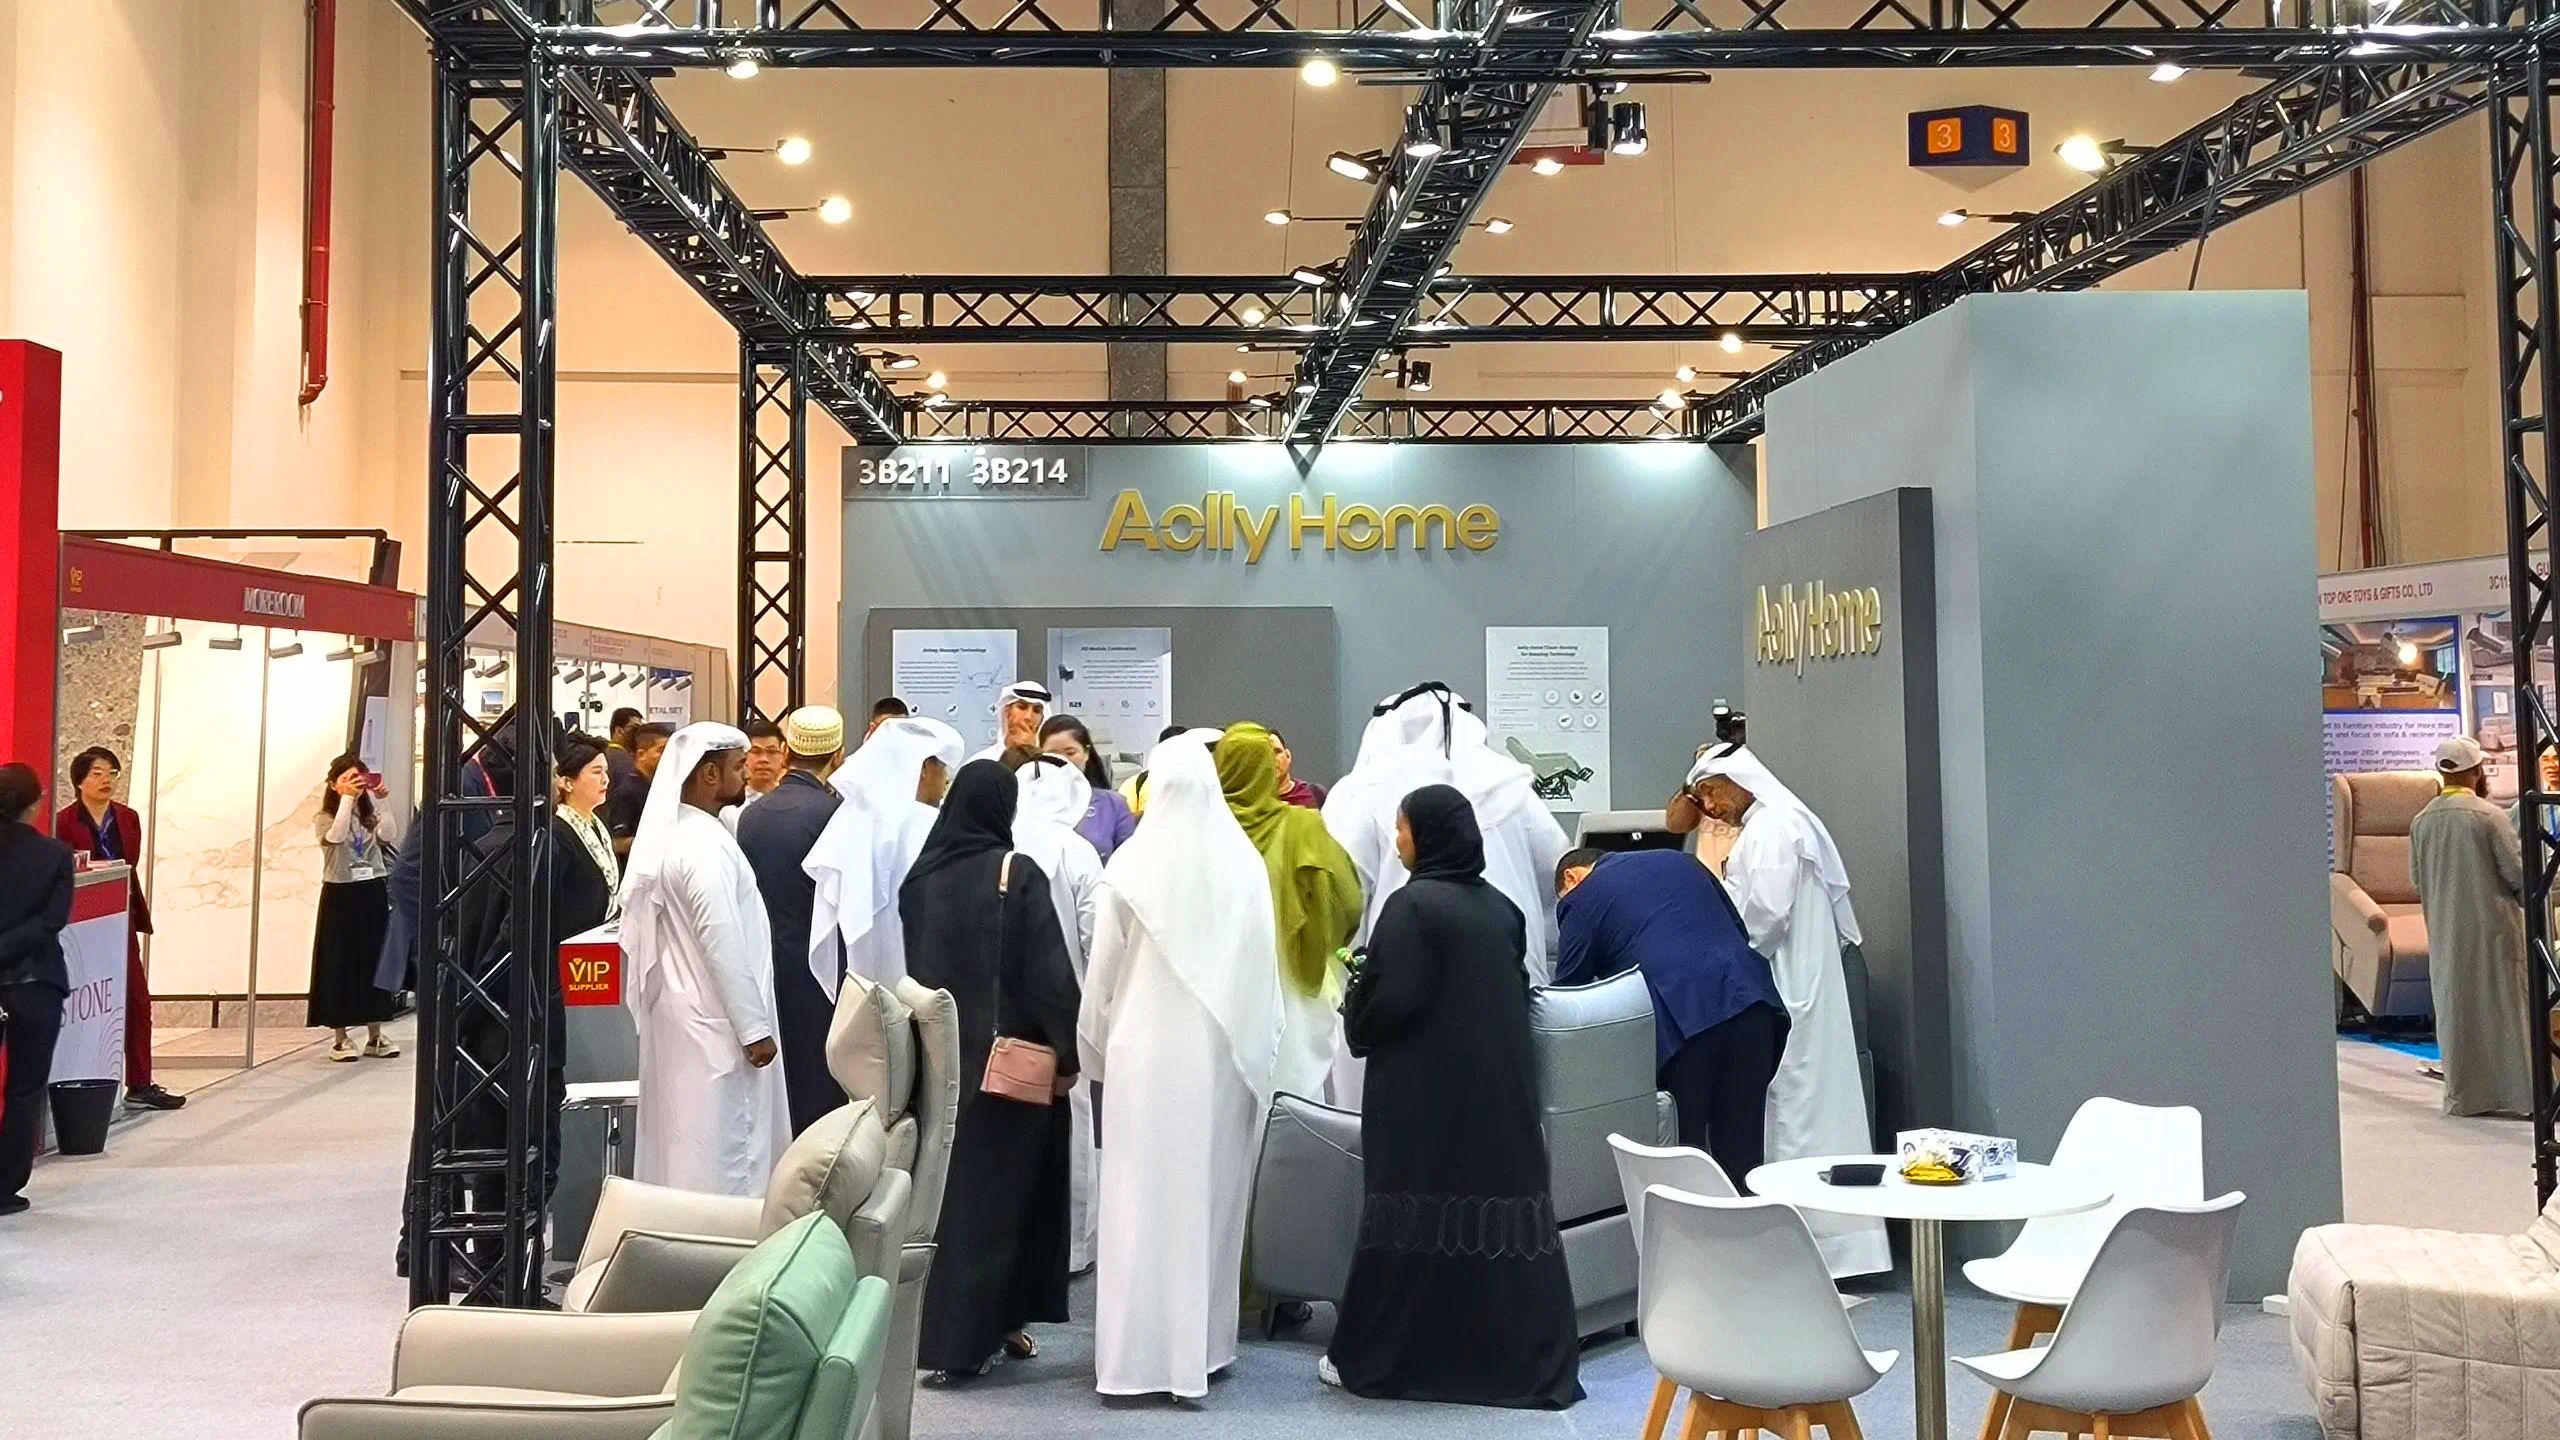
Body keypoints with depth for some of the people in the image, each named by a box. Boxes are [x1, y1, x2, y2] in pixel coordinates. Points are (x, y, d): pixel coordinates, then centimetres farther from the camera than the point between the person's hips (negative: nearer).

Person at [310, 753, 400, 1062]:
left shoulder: (371, 816, 8)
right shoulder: (325, 819, -2)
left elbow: (388, 836, -12)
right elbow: (337, 836, -24)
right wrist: (346, 799, -25)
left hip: (373, 892, 4)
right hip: (341, 894, -4)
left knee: (374, 961, 6)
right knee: (339, 963, -1)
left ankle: (375, 1036, 14)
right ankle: (339, 1038, 6)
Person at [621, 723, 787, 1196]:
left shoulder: (673, 834, 11)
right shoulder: (705, 845, -18)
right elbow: (724, 944, -22)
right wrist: (754, 1028, -17)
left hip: (679, 1013, 10)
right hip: (713, 1027, -10)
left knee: (680, 1148, 14)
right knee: (721, 1156, -5)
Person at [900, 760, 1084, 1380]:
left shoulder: (921, 876, 1)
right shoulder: (1017, 874, -13)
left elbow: (911, 964, 8)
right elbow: (1049, 970, -14)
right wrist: (1069, 1049, -4)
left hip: (938, 1054, 5)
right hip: (1009, 1058, -4)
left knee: (946, 1182, 14)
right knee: (995, 1185, 5)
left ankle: (937, 1325, 19)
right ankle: (961, 1338, 7)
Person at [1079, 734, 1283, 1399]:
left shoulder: (1131, 865, -8)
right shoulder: (1245, 864, -4)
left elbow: (1104, 970, -1)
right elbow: (1263, 969, 0)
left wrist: (1096, 1045, 12)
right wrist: (1257, 1047, 11)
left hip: (1148, 1051, -2)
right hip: (1225, 1051, 2)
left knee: (1145, 1196, 3)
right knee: (1212, 1191, 13)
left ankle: (1140, 1350, 6)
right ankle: (1204, 1342, 21)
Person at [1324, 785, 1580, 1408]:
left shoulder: (1412, 906, -13)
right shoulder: (1501, 908, 8)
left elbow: (1389, 1000, -17)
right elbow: (1519, 992, 14)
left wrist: (1355, 1014, 2)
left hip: (1425, 1092, -6)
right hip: (1501, 1090, 6)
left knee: (1417, 1215, 1)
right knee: (1499, 1203, 8)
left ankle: (1376, 1359, 11)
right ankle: (1525, 1359, 12)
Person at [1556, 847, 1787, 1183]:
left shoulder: (1579, 899, 13)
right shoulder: (1679, 861, 28)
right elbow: (1741, 930, 27)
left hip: (1679, 1018, -5)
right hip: (1750, 999, 5)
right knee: (1743, 1155, 10)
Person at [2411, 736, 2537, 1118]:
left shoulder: (2422, 821, 1)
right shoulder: (2490, 816, -14)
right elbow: (2517, 872, -10)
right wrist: (2530, 900, 10)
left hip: (2444, 932, 5)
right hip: (2492, 927, -5)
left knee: (2455, 1011, 10)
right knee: (2504, 1007, 3)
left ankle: (2463, 1096, 15)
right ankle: (2519, 1092, 6)